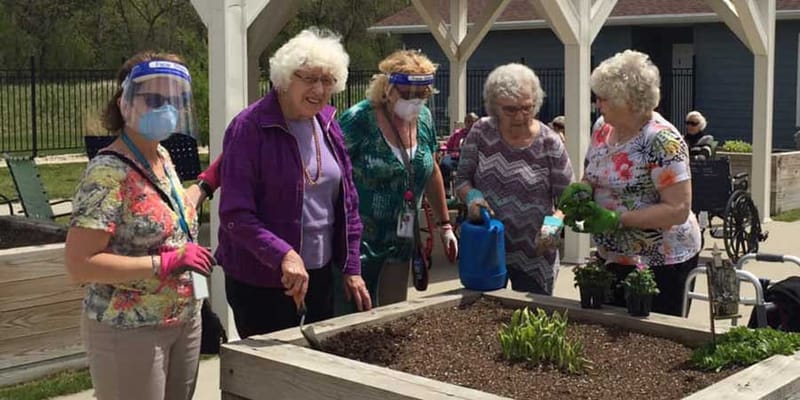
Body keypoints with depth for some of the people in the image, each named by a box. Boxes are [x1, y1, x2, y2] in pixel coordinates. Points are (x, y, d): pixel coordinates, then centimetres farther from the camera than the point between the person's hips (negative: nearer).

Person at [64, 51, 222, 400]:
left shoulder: (163, 157, 5)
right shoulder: (108, 172, -20)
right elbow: (79, 265, -25)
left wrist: (208, 182, 16)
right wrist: (167, 262, -26)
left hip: (185, 321, 8)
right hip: (130, 331, -8)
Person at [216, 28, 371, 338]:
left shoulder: (327, 125, 5)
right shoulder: (249, 128, -15)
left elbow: (347, 203, 10)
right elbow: (235, 214, -19)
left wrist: (352, 268, 7)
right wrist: (283, 255, -30)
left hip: (320, 274, 7)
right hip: (260, 281, -6)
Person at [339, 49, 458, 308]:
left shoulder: (424, 118, 3)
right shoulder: (358, 120, -17)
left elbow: (431, 171, 15)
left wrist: (444, 224, 18)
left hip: (401, 238, 6)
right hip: (358, 238, -5)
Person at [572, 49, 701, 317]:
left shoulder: (661, 140, -19)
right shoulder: (603, 130, 3)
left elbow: (678, 210, -23)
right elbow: (591, 179, 16)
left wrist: (617, 219, -27)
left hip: (659, 264, -7)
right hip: (612, 259, 7)